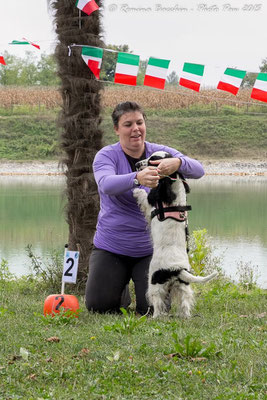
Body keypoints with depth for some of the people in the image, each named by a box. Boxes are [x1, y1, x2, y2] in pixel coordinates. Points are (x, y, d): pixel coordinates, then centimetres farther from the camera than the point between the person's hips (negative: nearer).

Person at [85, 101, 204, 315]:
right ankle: (121, 292, 27)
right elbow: (106, 184, -30)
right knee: (99, 305, -10)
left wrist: (178, 163, -40)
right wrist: (137, 178, -51)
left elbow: (198, 170, -16)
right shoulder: (107, 156, -8)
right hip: (111, 247, -1)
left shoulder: (160, 153, -1)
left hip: (150, 249, 1)